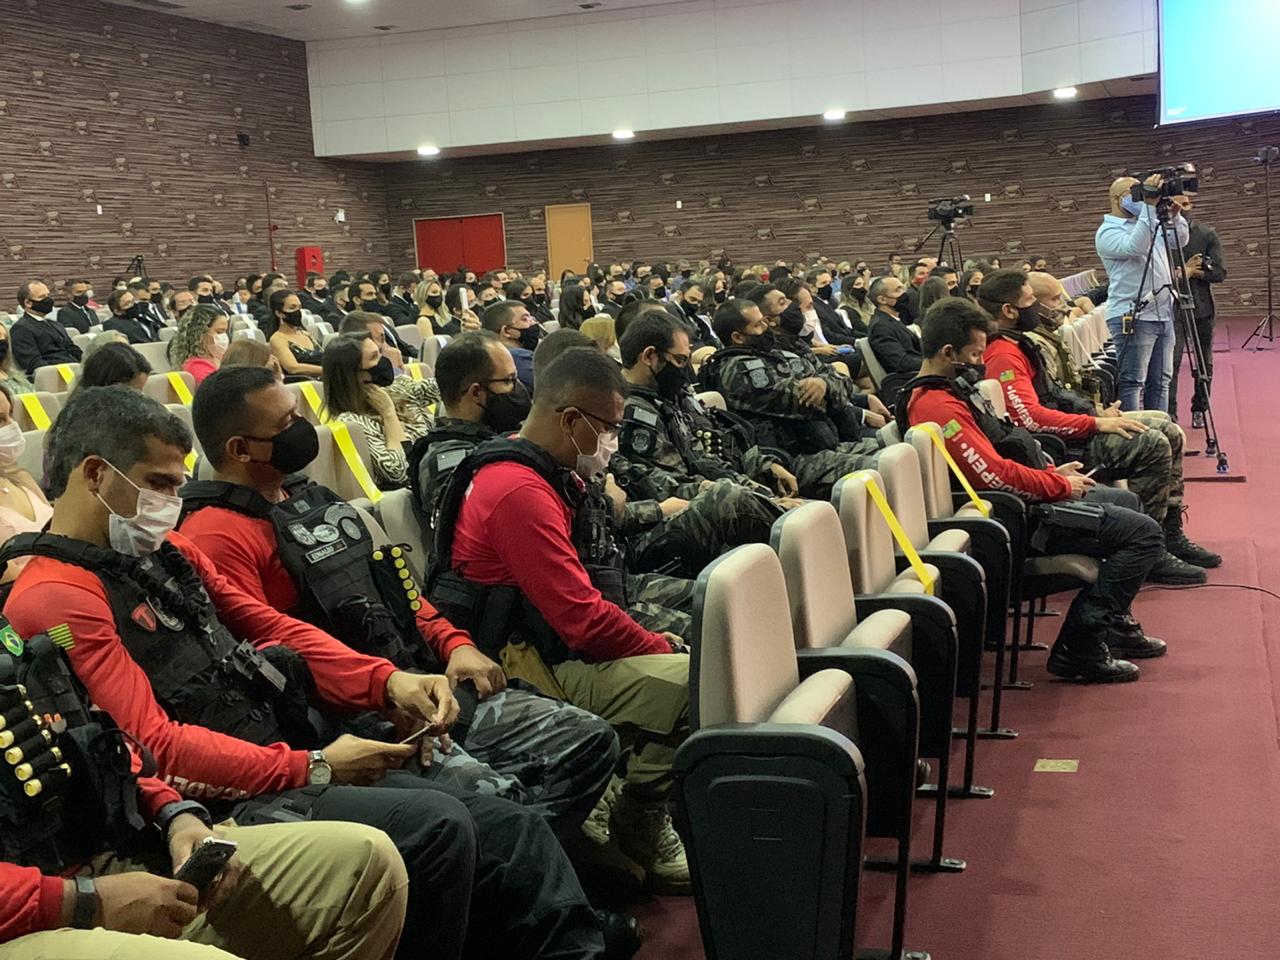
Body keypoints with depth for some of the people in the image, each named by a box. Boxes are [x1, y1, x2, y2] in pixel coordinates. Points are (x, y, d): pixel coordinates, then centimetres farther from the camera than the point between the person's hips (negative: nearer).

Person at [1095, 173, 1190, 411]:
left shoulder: (1151, 224, 19)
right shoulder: (1108, 232, -7)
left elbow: (1180, 241, 14)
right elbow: (1135, 247, -25)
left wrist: (1175, 215, -3)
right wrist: (1148, 207, -29)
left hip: (1163, 314, 8)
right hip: (1133, 318, -8)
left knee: (1160, 381, 11)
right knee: (1132, 382, -7)